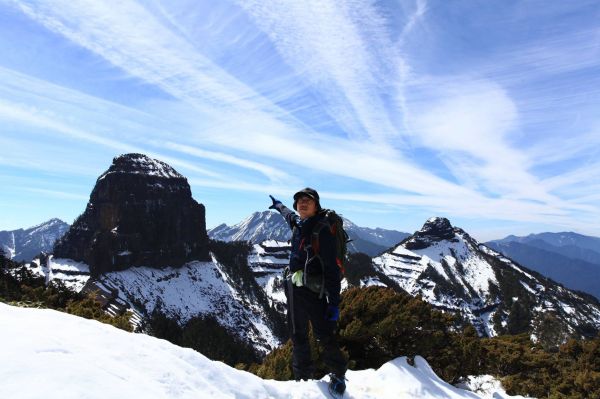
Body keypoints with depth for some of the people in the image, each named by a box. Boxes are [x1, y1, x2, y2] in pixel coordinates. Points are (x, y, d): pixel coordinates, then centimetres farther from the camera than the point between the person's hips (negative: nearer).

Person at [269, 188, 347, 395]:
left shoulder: (322, 231, -14)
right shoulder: (297, 223, 7)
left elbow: (331, 269, -15)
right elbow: (289, 214, 35)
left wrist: (334, 302, -18)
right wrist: (279, 205, 55)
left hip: (314, 290, -7)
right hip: (294, 288, 7)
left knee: (325, 335, -3)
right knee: (298, 337, 12)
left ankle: (338, 374, 20)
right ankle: (303, 378, 25)